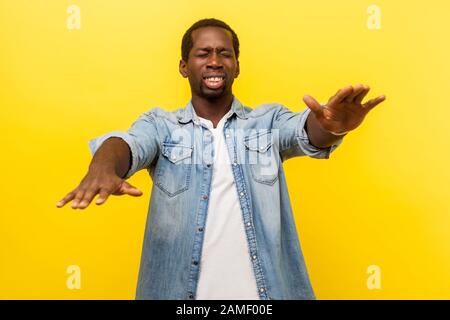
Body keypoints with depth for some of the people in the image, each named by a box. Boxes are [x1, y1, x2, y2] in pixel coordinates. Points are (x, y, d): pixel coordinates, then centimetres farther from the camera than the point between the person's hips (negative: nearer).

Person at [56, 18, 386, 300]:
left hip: (264, 290, 1)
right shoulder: (160, 124, 1)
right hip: (178, 290, 0)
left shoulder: (269, 120, 2)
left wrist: (331, 124, -39)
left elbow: (307, 131, -16)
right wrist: (104, 167, -40)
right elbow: (130, 143, -17)